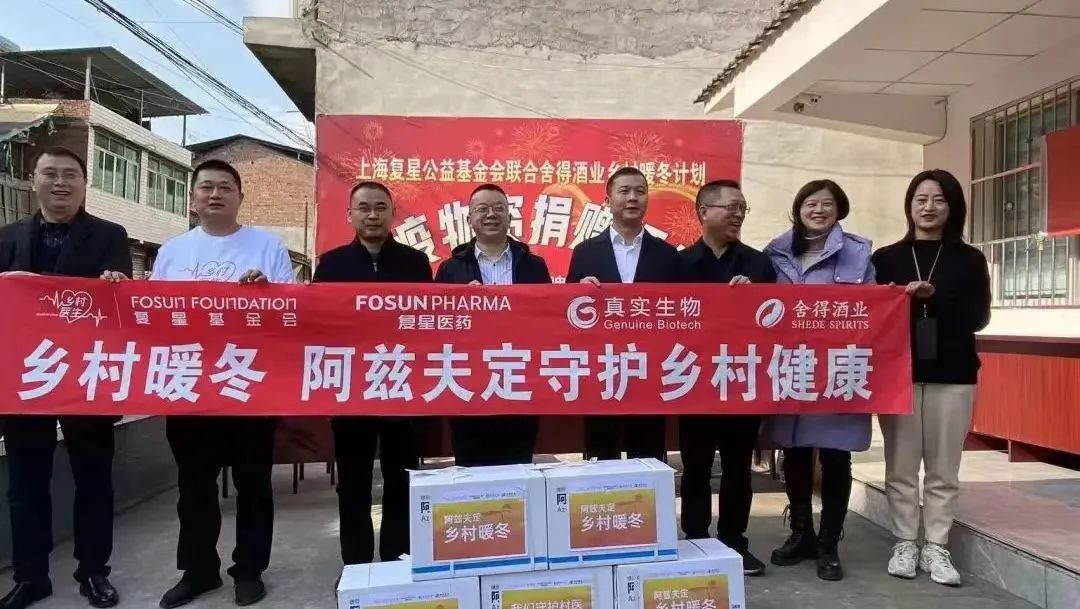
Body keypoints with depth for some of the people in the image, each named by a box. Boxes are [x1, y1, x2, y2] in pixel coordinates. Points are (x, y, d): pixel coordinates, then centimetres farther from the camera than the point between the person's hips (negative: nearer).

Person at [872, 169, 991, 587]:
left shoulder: (969, 259, 7)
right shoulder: (886, 258, 7)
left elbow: (978, 317, -2)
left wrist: (934, 297, -16)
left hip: (953, 374, 0)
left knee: (944, 468, 5)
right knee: (901, 465, 3)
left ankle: (936, 548, 16)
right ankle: (905, 544, 15)